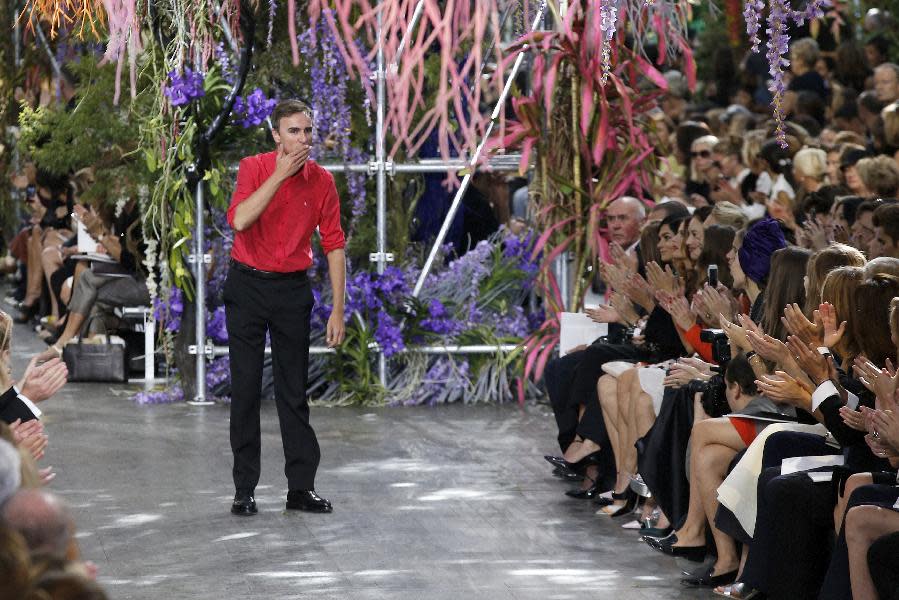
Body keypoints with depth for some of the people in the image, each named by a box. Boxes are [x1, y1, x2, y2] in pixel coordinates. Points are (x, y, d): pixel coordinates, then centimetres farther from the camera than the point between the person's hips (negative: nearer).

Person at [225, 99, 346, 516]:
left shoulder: (321, 181, -1)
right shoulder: (255, 168, -8)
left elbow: (334, 245, 3)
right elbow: (239, 220, -26)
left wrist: (338, 310, -1)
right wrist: (280, 175, -26)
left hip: (293, 291, 2)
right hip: (248, 287, -2)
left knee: (294, 390, 5)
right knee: (245, 388, 0)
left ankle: (301, 487, 10)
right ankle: (244, 489, 6)